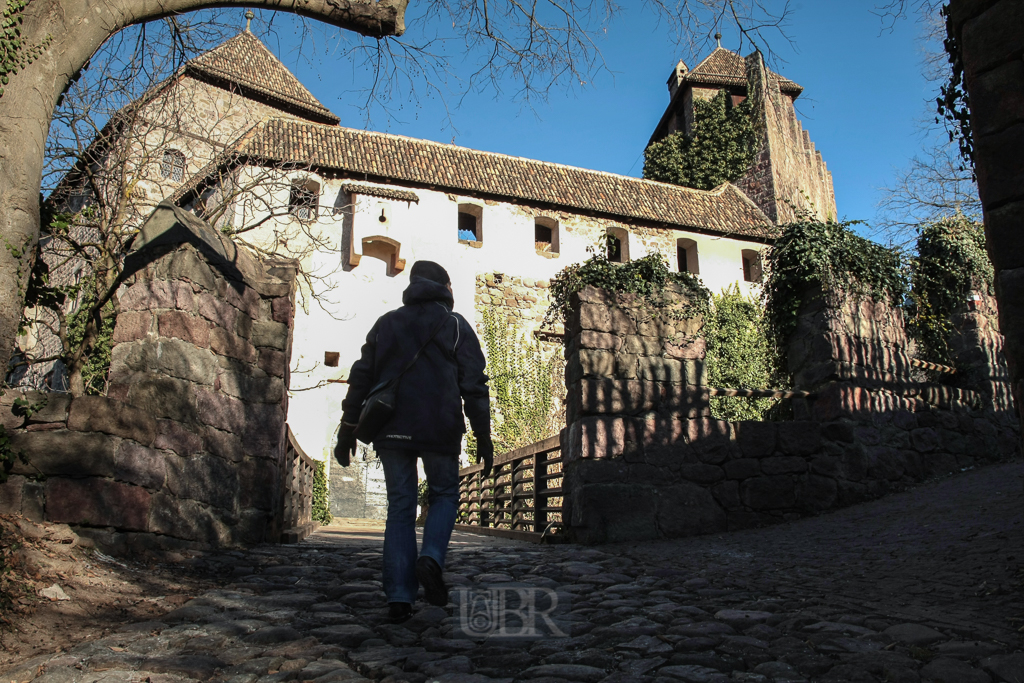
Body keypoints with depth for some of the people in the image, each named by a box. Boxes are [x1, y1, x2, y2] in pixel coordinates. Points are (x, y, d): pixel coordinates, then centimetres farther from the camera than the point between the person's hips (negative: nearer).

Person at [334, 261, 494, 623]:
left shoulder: (386, 323, 13)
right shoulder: (455, 325, 6)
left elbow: (361, 379, 9)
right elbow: (474, 386, -1)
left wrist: (347, 430, 12)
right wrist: (483, 439, 1)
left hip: (392, 430, 2)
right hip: (440, 430, -2)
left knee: (400, 507, 8)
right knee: (444, 495, 16)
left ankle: (399, 596, 2)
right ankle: (431, 558, -11)